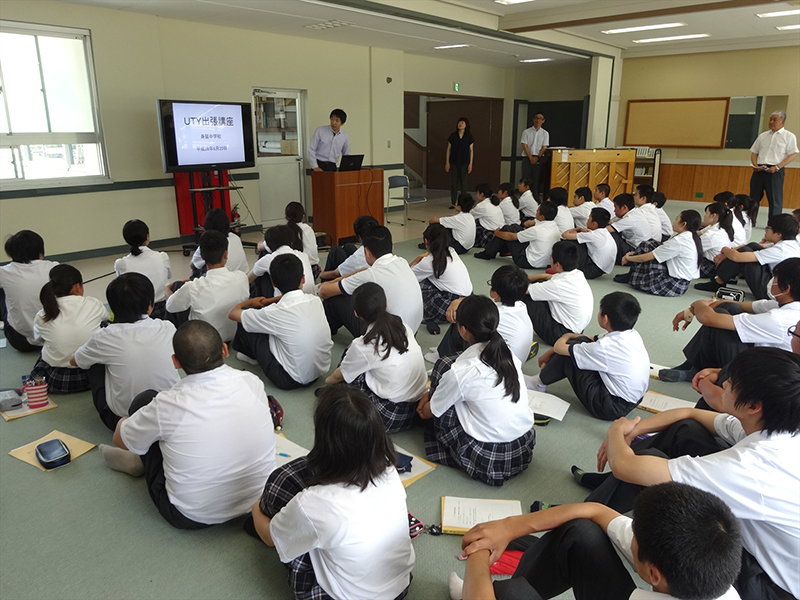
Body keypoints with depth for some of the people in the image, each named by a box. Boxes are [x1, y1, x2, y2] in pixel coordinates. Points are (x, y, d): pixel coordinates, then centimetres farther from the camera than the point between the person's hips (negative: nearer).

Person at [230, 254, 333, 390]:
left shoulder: (274, 313, -22)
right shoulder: (315, 300, -8)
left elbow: (233, 313, -2)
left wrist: (250, 301, 16)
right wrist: (269, 301, 21)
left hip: (292, 380, -6)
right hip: (322, 371, 6)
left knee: (245, 324, 5)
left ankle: (251, 355, 37)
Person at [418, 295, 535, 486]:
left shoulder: (460, 372, -20)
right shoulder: (509, 355, -2)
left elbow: (431, 412, 0)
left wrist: (425, 407, 23)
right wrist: (431, 394, 22)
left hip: (489, 461, -6)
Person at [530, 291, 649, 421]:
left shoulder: (605, 347, -28)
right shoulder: (633, 335, -4)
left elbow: (559, 347, -15)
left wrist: (566, 336, 9)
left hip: (614, 408, -8)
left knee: (567, 353, -8)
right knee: (580, 341, 5)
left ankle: (540, 383, 16)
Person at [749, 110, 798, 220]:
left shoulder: (789, 136, 4)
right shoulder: (763, 136, 17)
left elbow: (793, 155, -3)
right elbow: (754, 152, 18)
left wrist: (777, 167, -15)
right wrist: (755, 165, -1)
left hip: (775, 172, -4)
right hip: (759, 171, 4)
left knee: (774, 199, -3)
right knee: (753, 197, 5)